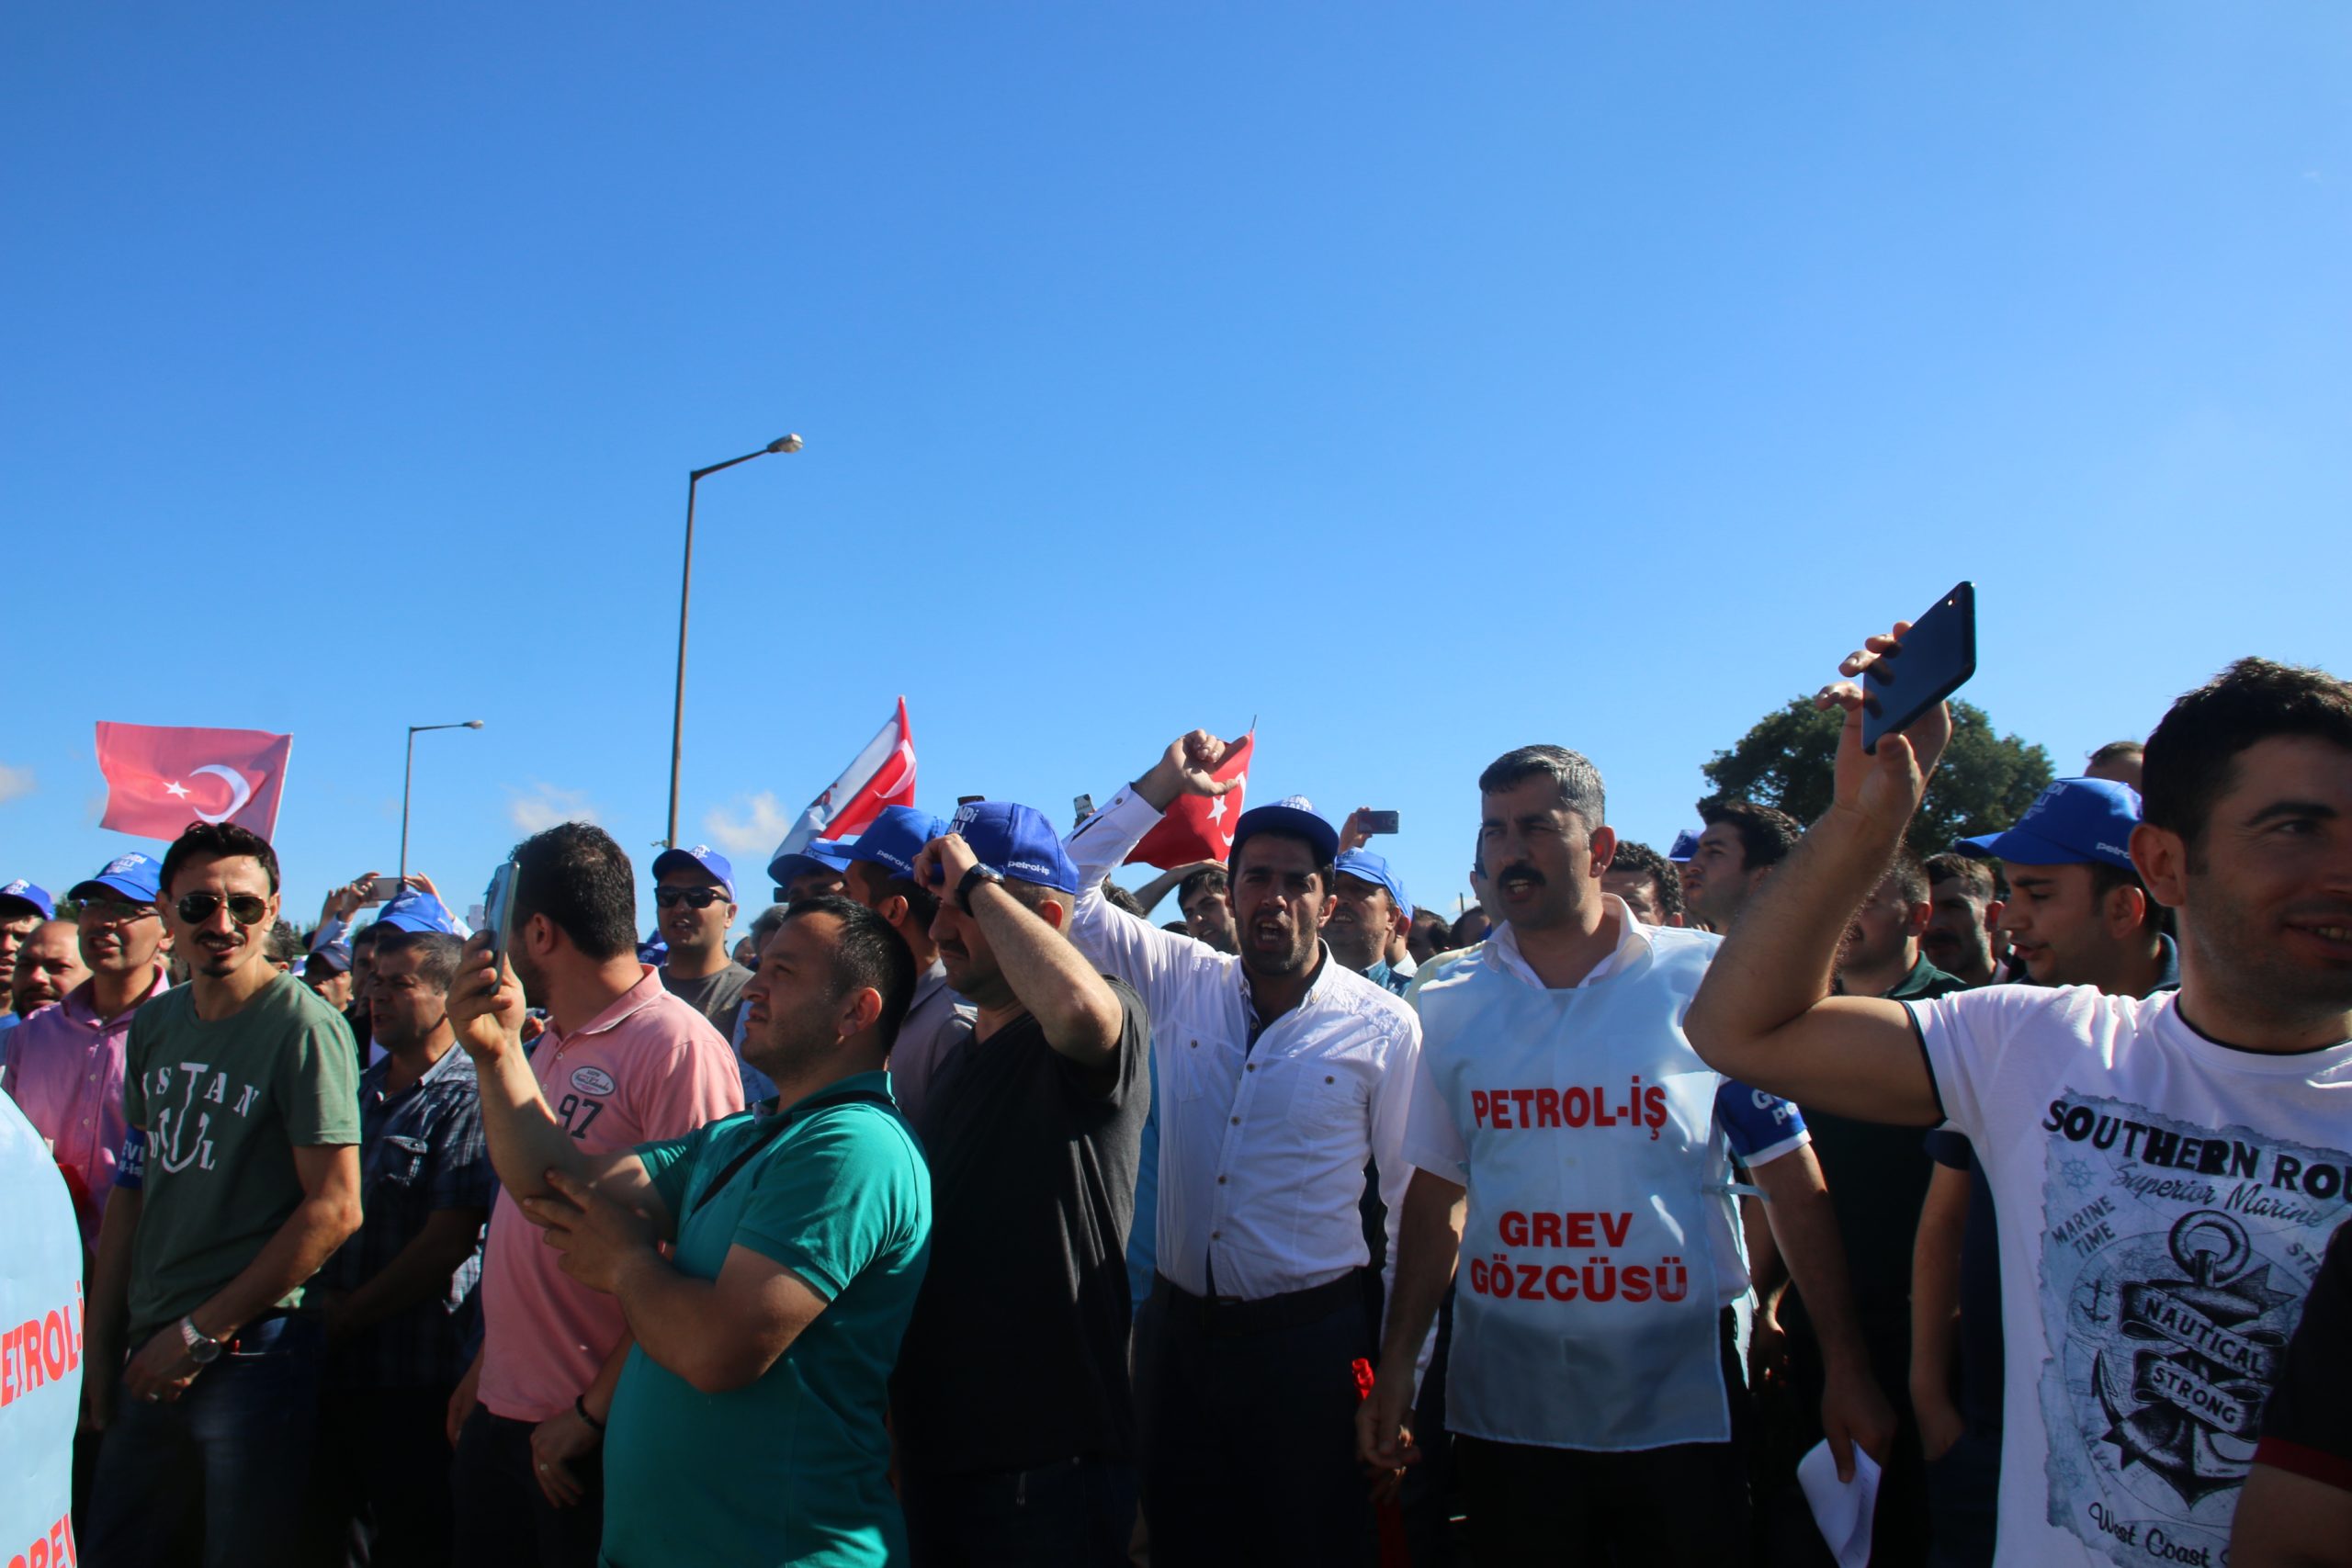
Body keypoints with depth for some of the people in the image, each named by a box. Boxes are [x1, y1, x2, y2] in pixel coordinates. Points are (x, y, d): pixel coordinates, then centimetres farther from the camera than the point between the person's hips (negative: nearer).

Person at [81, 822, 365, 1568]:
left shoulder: (305, 1026, -15)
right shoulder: (154, 1024, 6)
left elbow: (335, 1209, -18)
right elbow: (133, 1187, 13)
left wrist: (199, 1332, -12)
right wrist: (103, 1341, 13)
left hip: (251, 1357, -6)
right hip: (151, 1356, 6)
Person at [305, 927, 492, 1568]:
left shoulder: (466, 1099, -12)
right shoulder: (359, 1090, 12)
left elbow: (447, 1244, -16)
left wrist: (346, 1316, -10)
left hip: (414, 1380, -7)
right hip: (332, 1368, 7)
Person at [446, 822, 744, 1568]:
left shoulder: (678, 1045, -19)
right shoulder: (551, 1044, 10)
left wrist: (595, 1411, -18)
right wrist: (486, 1363, 16)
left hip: (593, 1436, -8)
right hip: (499, 1416, 8)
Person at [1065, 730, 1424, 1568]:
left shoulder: (1382, 1026, -7)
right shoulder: (1184, 982, 0)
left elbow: (1416, 1198, -3)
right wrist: (1161, 785, -4)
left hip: (1311, 1339, -3)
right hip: (1181, 1328, 3)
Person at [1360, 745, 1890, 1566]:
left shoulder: (1706, 980, -6)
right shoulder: (1451, 1005, 2)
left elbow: (1791, 1182, -3)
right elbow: (1437, 1197, 7)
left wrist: (1846, 1369, -5)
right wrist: (1394, 1370, 4)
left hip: (1681, 1406, -2)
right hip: (1504, 1409, 2)